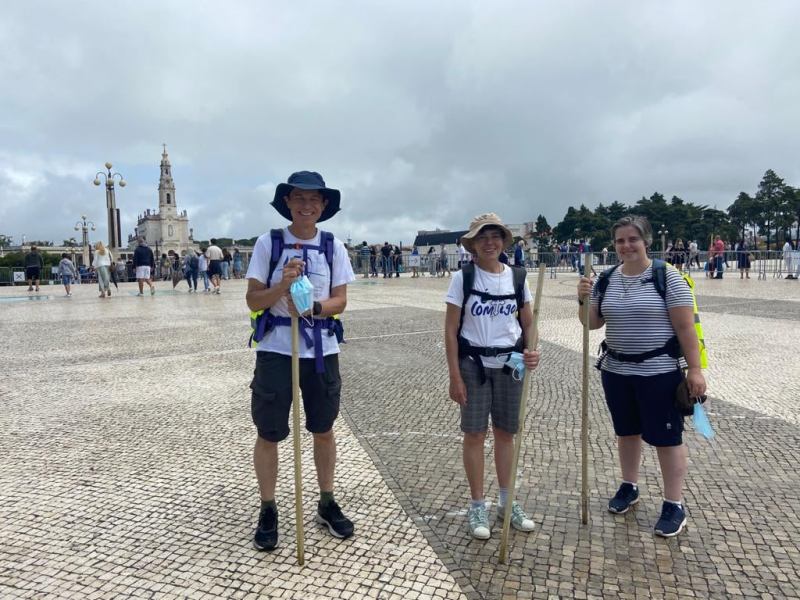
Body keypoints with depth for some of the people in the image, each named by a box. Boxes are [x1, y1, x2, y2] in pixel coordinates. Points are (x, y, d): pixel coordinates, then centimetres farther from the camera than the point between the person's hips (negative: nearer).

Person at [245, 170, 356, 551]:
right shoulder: (268, 242, -3)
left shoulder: (333, 246, 2)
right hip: (276, 351, -2)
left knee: (323, 430, 14)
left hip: (322, 352, 2)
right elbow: (253, 301, -4)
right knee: (268, 434, 7)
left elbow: (340, 301, 1)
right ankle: (268, 511, 28)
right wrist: (283, 285, -22)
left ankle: (327, 504, 33)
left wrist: (313, 307, -19)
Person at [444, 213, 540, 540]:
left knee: (505, 433, 13)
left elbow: (528, 324, 8)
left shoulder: (517, 276, 2)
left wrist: (532, 352, -12)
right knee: (475, 435, 5)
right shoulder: (463, 277, -7)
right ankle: (477, 506, 21)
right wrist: (455, 377, -10)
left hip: (509, 364, 3)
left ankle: (507, 501, 30)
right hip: (473, 365, -3)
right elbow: (450, 330, -7)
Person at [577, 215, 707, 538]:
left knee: (666, 437, 4)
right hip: (616, 371, 5)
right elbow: (592, 323, 5)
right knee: (626, 431, 19)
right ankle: (629, 486, 38)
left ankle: (674, 505, 20)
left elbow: (685, 327, -11)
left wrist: (694, 369, -14)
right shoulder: (607, 280, 4)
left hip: (659, 372, -5)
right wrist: (583, 299, -13)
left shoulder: (667, 276, -11)